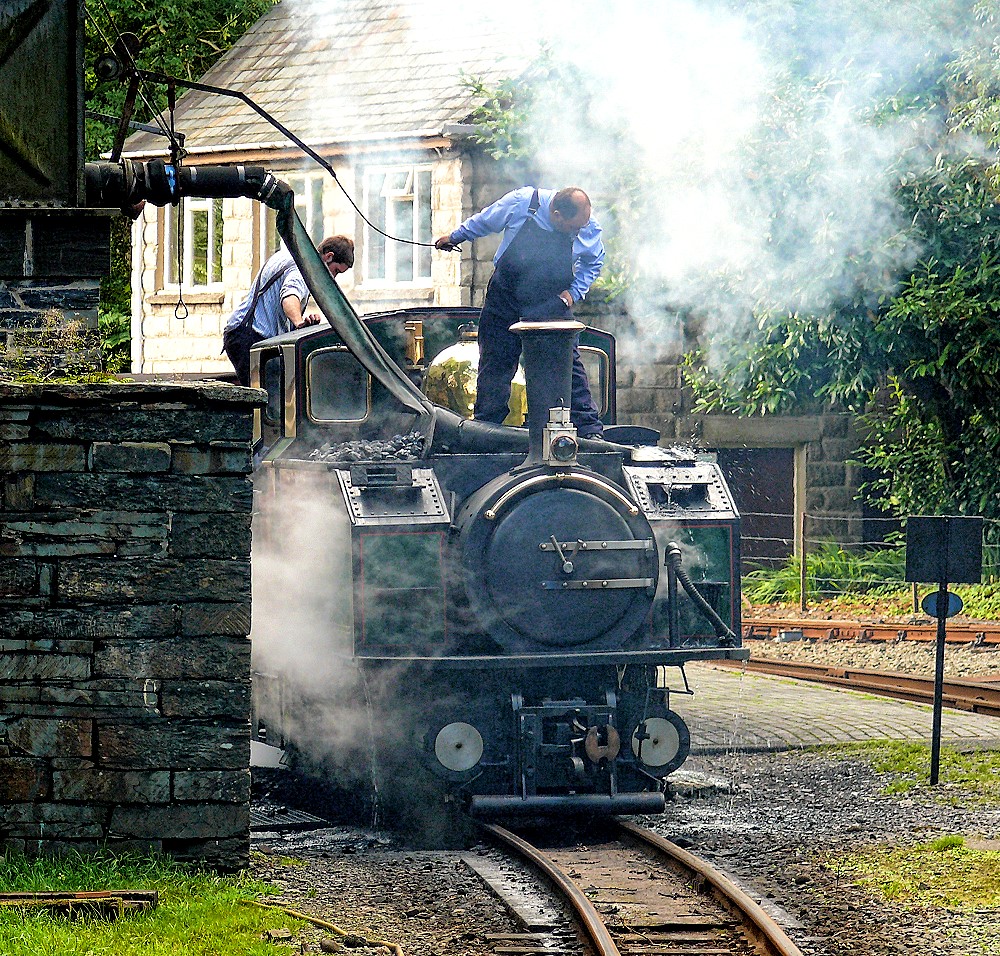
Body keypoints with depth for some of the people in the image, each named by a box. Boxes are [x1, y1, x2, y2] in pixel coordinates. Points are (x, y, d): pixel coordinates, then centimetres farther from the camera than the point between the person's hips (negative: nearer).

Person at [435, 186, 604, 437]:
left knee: (568, 364, -10)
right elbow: (485, 221, 1)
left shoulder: (589, 230, -16)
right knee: (495, 365, 4)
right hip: (505, 299, 0)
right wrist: (456, 237, 16)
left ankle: (590, 431, -3)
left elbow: (593, 263, 7)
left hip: (551, 303, 0)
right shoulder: (521, 202, -20)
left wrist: (574, 291, -6)